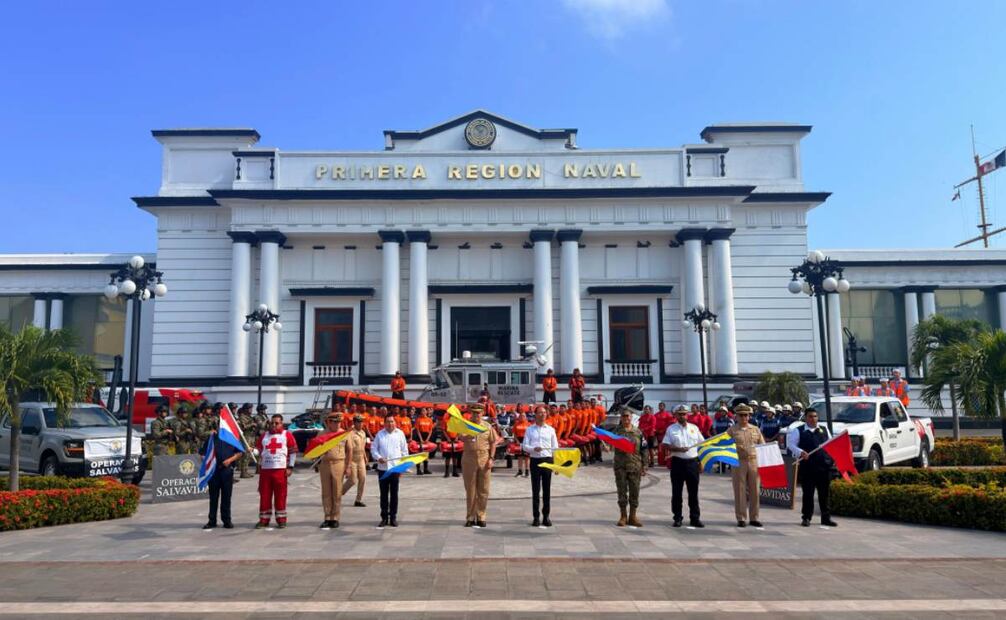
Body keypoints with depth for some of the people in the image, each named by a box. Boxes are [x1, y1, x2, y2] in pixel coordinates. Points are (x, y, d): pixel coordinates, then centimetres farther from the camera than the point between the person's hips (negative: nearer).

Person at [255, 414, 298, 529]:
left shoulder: (287, 435, 4)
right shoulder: (264, 436, 15)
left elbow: (293, 452, 1)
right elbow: (259, 452, 15)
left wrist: (290, 467, -5)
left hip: (280, 469, -3)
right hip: (265, 469, 3)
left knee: (280, 495, 0)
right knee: (264, 495, 4)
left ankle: (281, 519, 8)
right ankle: (264, 519, 12)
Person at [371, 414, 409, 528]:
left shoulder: (400, 433, 3)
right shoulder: (380, 434, 5)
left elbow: (404, 450, 5)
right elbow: (373, 448, 7)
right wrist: (378, 457, -10)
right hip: (382, 468, 1)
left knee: (394, 494, 4)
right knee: (384, 494, 7)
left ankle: (393, 517, 12)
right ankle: (384, 517, 15)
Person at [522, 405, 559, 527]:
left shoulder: (550, 430, 8)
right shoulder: (529, 429, 5)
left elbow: (555, 448, 8)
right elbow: (524, 446, 1)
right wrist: (533, 449, -20)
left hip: (547, 460, 1)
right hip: (535, 460, -1)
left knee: (547, 489, 4)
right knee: (535, 490, 2)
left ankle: (546, 516, 12)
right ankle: (536, 517, 9)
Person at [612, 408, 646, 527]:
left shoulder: (638, 432, 6)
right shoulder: (616, 431, 3)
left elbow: (643, 450, 8)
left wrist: (644, 466, 5)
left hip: (635, 466, 1)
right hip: (620, 466, -1)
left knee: (634, 492, 5)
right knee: (622, 492, 5)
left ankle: (633, 516, 16)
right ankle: (623, 517, 15)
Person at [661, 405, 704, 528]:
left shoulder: (694, 428, 10)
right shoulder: (671, 429, 2)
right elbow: (665, 445, -5)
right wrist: (678, 449, -19)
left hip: (693, 462, 2)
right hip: (678, 462, -2)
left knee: (693, 492, 5)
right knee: (676, 492, 3)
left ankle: (694, 518, 12)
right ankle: (677, 518, 12)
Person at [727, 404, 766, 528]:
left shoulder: (755, 429, 12)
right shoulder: (731, 430, 3)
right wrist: (735, 448, -17)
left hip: (754, 462, 3)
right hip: (738, 462, -2)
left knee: (754, 490, 4)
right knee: (740, 491, 0)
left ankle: (754, 518, 15)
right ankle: (741, 518, 9)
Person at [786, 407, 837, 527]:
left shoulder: (824, 430, 16)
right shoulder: (798, 431, 4)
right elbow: (790, 444, -1)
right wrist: (800, 452, -18)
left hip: (824, 465, 3)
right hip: (807, 466, -3)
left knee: (825, 493, 7)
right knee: (808, 493, 2)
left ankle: (826, 518, 16)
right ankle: (806, 518, 10)